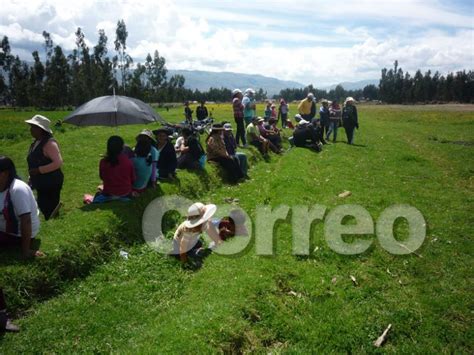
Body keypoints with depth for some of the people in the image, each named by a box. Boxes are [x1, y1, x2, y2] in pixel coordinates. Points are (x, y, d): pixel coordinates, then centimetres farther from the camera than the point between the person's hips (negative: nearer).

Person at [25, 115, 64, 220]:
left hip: (51, 184, -10)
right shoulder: (36, 143, 9)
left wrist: (39, 170, -25)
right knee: (44, 208, 18)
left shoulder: (49, 143, -20)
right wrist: (32, 178, 18)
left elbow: (58, 162, -28)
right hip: (41, 184, 10)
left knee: (49, 210, -7)